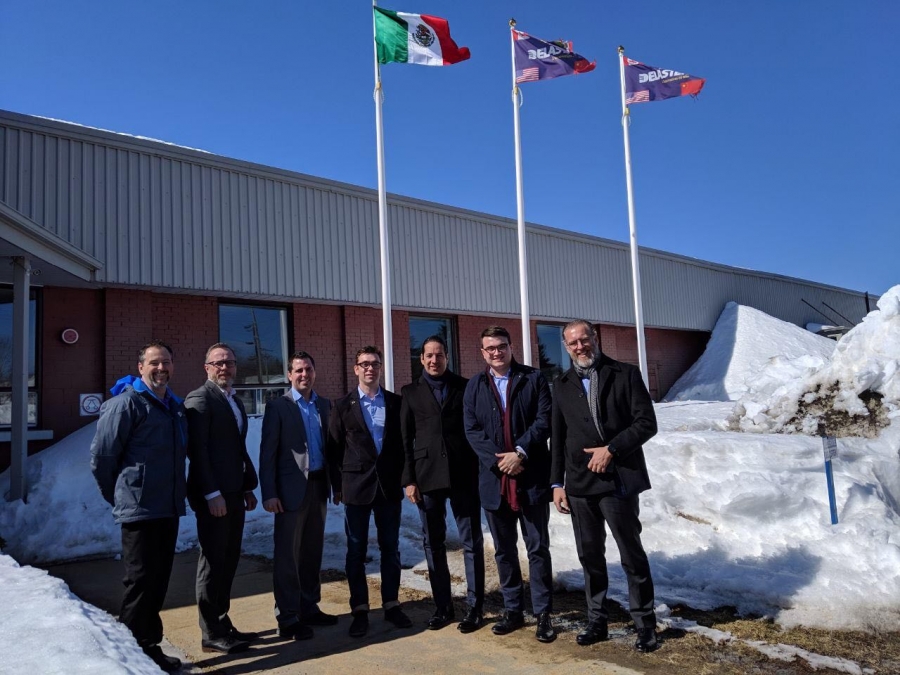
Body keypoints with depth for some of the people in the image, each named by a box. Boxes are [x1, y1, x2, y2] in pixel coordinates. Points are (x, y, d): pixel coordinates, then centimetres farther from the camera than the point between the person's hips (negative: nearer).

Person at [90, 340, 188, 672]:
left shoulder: (175, 406, 12)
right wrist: (120, 497, 1)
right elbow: (101, 456, -9)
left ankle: (150, 646, 27)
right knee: (140, 583, 1)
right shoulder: (127, 403, -11)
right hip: (140, 509, -7)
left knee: (158, 582, 15)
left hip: (169, 509, 7)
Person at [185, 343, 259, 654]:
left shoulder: (235, 401, 18)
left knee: (229, 561, 11)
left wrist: (248, 488, 14)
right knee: (213, 562, 0)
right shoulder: (199, 398, -8)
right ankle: (211, 634, 11)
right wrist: (212, 494, -19)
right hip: (213, 496, -8)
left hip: (234, 494, 8)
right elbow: (197, 450, -15)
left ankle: (222, 623, 21)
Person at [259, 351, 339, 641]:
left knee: (313, 552, 12)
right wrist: (269, 493, -12)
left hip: (319, 486, 5)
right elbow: (267, 452, -7)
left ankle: (309, 608, 24)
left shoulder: (324, 405, 10)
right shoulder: (278, 407, -4)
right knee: (288, 555, 2)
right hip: (292, 489, -5)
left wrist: (335, 481, 7)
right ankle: (287, 618, 10)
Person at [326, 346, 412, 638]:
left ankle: (391, 604, 22)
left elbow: (404, 442, 7)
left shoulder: (396, 402, 5)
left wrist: (404, 477, 1)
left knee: (390, 548, 9)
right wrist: (338, 486, -2)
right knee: (356, 551, 6)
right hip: (356, 485, -1)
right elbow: (334, 449, 1)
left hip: (389, 485, 1)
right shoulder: (343, 405, 1)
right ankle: (360, 609, 17)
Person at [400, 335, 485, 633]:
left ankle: (475, 607, 14)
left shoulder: (465, 387, 6)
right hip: (427, 475, 2)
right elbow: (406, 439, 6)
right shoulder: (411, 392, 9)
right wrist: (409, 479, -1)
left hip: (464, 474, -1)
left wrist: (481, 471, -1)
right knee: (433, 544, 9)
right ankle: (442, 606, 20)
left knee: (472, 542, 3)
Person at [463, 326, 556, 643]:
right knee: (504, 549, 12)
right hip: (494, 478, 3)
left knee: (538, 547, 4)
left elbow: (544, 420, -6)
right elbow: (472, 430, 1)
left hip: (532, 477, -2)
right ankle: (513, 610, 25)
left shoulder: (534, 378, 2)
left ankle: (543, 614, 14)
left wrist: (520, 453, -17)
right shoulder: (474, 386, 8)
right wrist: (499, 460, -12)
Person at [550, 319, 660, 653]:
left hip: (619, 481, -3)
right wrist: (557, 483, 7)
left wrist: (611, 449, -14)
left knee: (632, 556, 6)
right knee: (590, 556, 12)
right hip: (579, 484, 4)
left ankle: (645, 624, 21)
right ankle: (596, 622, 26)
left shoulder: (625, 374, -1)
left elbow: (647, 423, -6)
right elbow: (557, 438, 11)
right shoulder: (562, 385, 10)